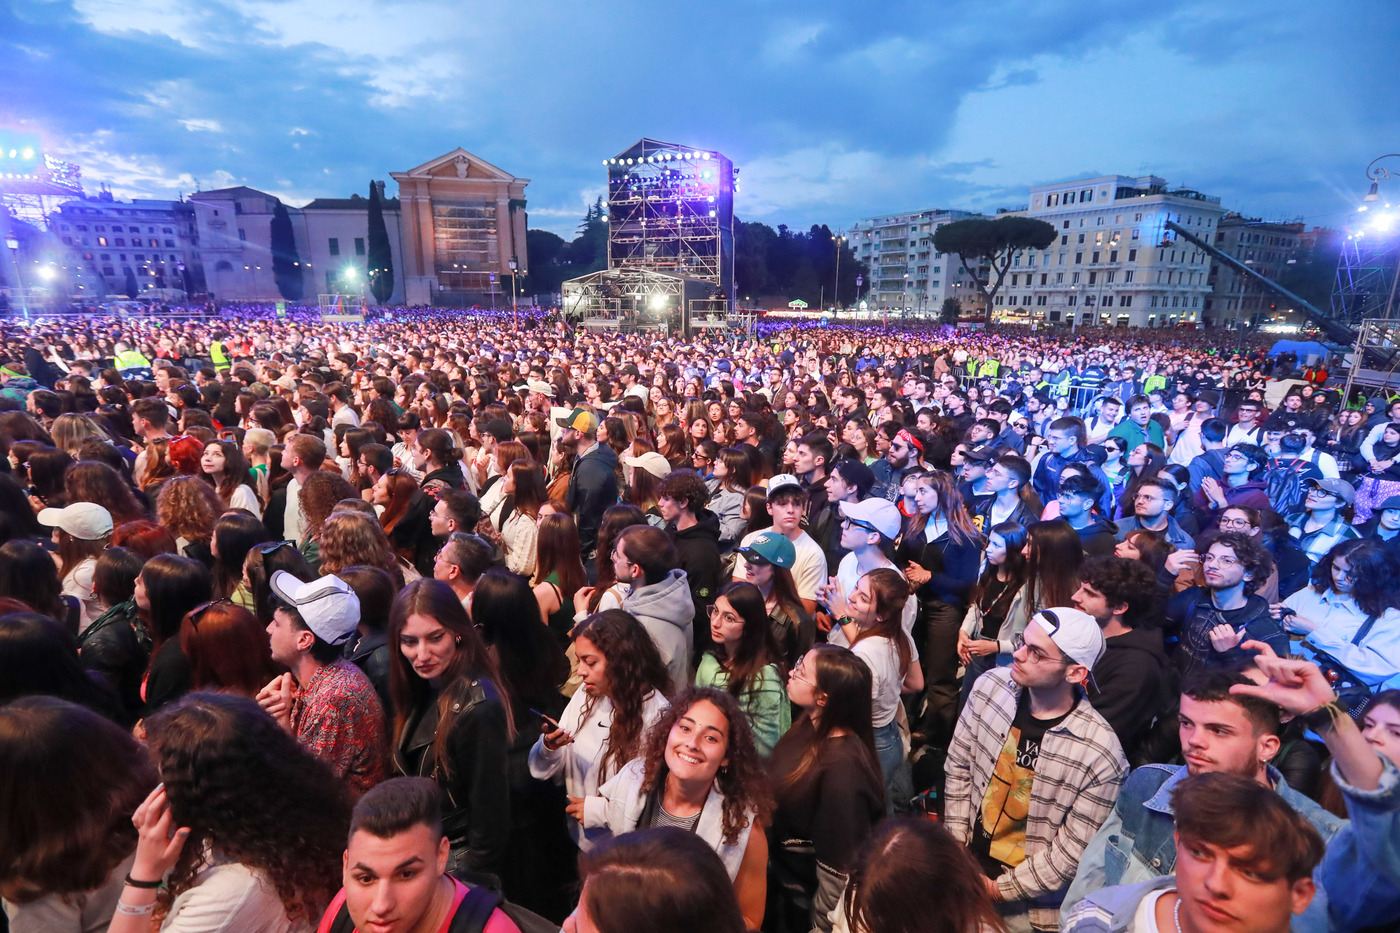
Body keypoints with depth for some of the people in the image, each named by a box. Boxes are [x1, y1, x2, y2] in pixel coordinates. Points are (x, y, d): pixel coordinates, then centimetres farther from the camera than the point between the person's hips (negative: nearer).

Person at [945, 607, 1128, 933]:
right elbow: (959, 767, -3)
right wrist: (956, 846, -3)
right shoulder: (990, 686, -15)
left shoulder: (1101, 756, -26)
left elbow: (1071, 853, -17)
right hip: (968, 862, 4)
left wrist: (999, 889, -11)